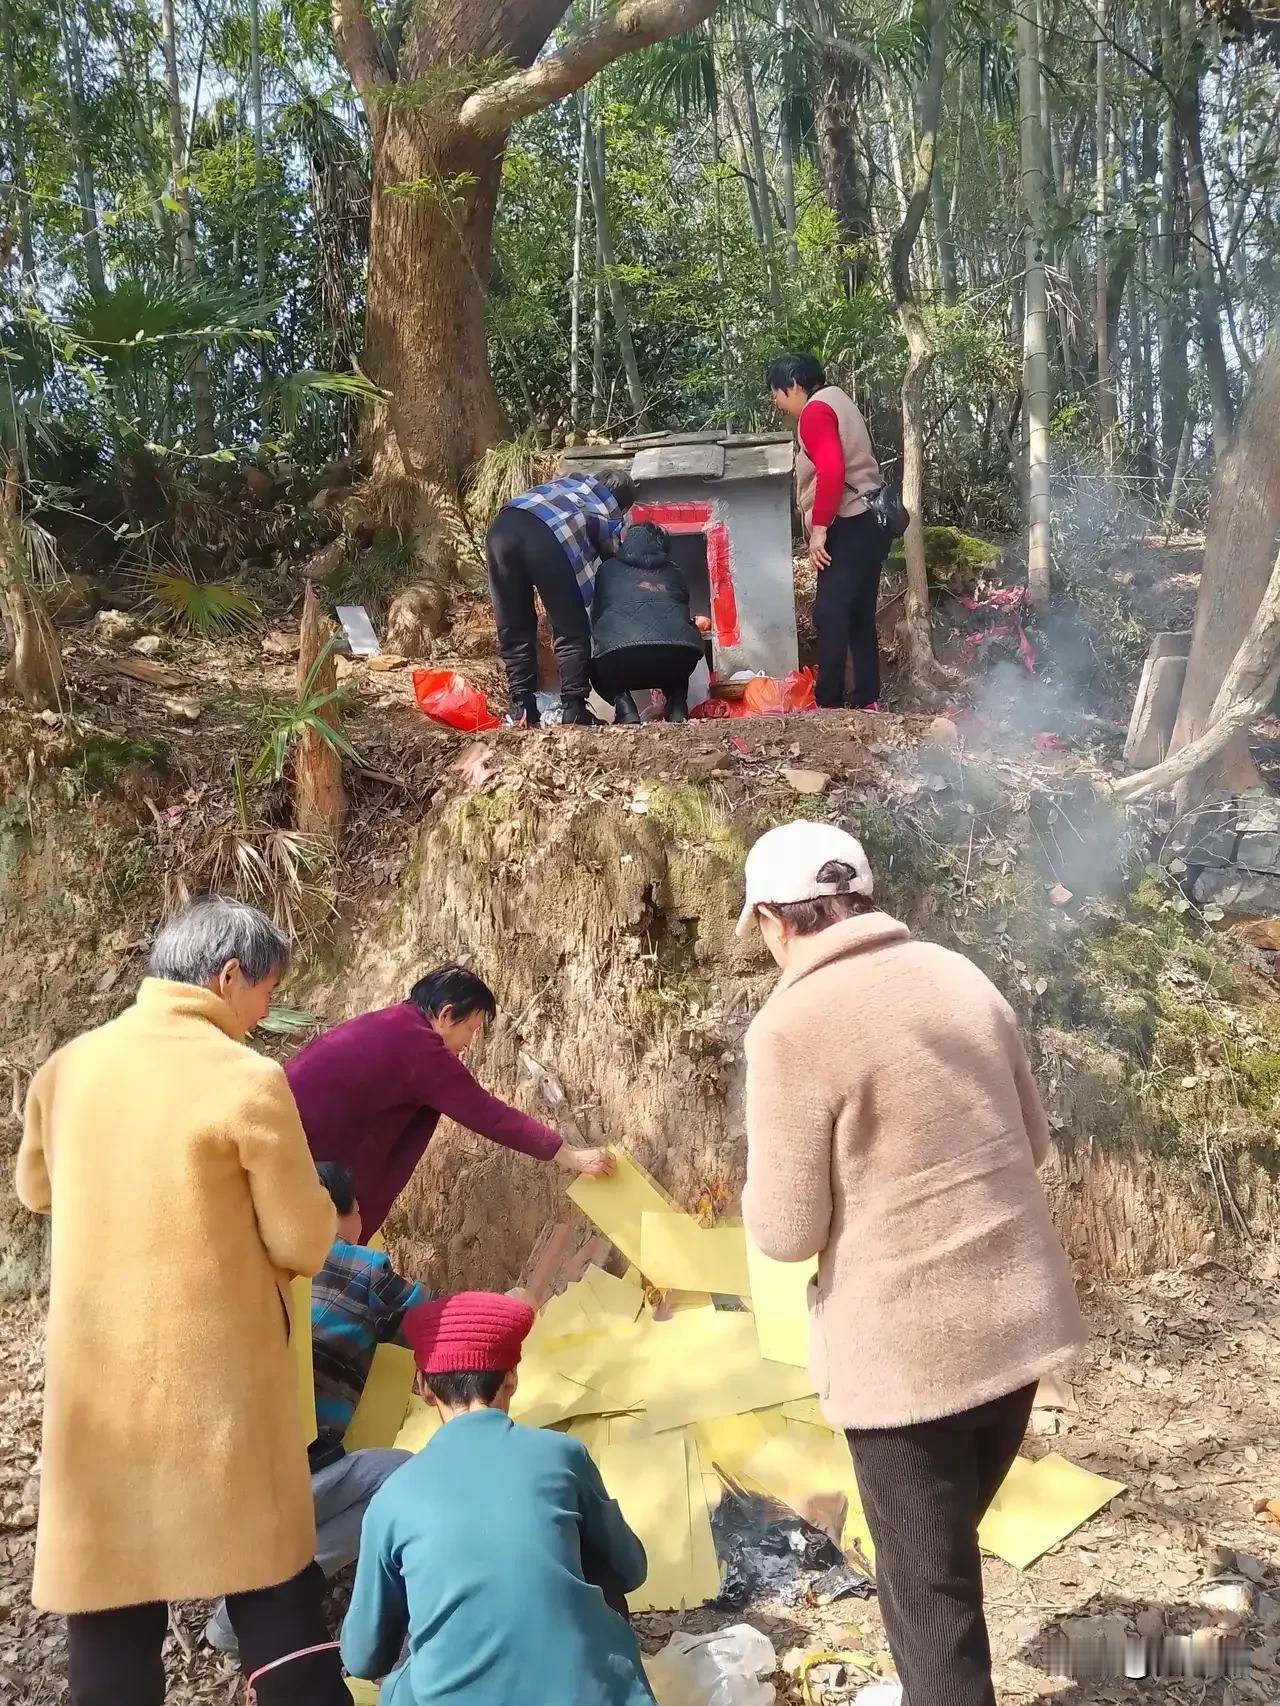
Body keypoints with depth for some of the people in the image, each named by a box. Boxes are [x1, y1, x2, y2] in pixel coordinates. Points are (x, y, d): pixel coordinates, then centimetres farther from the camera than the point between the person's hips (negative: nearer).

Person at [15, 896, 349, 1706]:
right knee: (277, 1603, 9)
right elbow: (304, 1246, -8)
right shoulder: (248, 1081, -15)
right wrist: (305, 1201, 11)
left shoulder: (67, 1068, 1)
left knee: (110, 1612, 14)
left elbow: (38, 1189, 20)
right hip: (219, 1377, -4)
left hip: (95, 1380, 5)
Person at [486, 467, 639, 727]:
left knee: (513, 629, 13)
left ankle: (521, 708, 10)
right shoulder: (611, 520, 27)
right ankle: (573, 710, 5)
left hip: (502, 526, 4)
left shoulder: (574, 480, 39)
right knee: (571, 632, 10)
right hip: (548, 536, -4)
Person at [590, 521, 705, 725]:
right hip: (683, 648, 2)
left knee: (600, 671, 33)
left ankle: (623, 703, 4)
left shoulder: (608, 568, 27)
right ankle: (677, 704, 12)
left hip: (621, 649, -2)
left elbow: (595, 617, 34)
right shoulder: (673, 573, 31)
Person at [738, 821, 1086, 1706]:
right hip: (1019, 1314, 7)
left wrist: (770, 1180, 6)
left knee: (929, 1591, 10)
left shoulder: (792, 1025, -17)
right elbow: (1033, 1140, 13)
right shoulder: (959, 975, 3)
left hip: (908, 1344, -7)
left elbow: (786, 1233, -15)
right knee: (949, 1550, 27)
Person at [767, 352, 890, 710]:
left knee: (830, 617, -13)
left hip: (848, 527, -10)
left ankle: (829, 703, -16)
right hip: (866, 524, 10)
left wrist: (818, 529, -21)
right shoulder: (836, 402, 24)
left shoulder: (815, 410, -7)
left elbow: (831, 471, -21)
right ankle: (866, 701, 9)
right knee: (859, 619, 9)